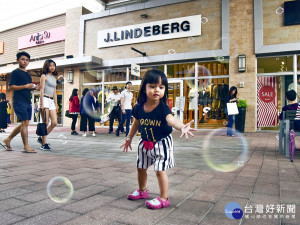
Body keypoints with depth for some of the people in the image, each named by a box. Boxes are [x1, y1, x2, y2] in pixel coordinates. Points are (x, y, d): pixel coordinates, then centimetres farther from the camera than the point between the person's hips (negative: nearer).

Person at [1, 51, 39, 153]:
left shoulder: (28, 74, 20)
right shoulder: (15, 72, -2)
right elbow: (11, 87, -10)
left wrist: (35, 88, 8)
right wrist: (25, 86, -19)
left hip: (27, 102, 8)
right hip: (19, 101, -8)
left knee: (24, 124, 9)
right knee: (25, 123, -10)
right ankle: (26, 147, -5)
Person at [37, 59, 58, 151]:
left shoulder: (54, 78, 21)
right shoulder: (44, 76, 2)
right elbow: (42, 90, -7)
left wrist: (56, 105, 16)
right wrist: (41, 104, -14)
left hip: (52, 101, 7)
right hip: (45, 99, -7)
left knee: (54, 123, -2)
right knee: (45, 123, -7)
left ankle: (41, 138, 14)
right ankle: (44, 144, 0)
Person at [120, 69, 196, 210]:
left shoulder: (162, 107, -23)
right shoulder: (139, 108, -9)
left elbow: (170, 119, -43)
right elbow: (136, 123, 9)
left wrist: (182, 127, -63)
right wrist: (129, 138, 18)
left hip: (162, 143, -5)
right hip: (145, 143, 6)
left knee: (160, 170, -5)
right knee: (141, 168, 19)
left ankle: (163, 198, 14)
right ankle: (142, 190, 45)